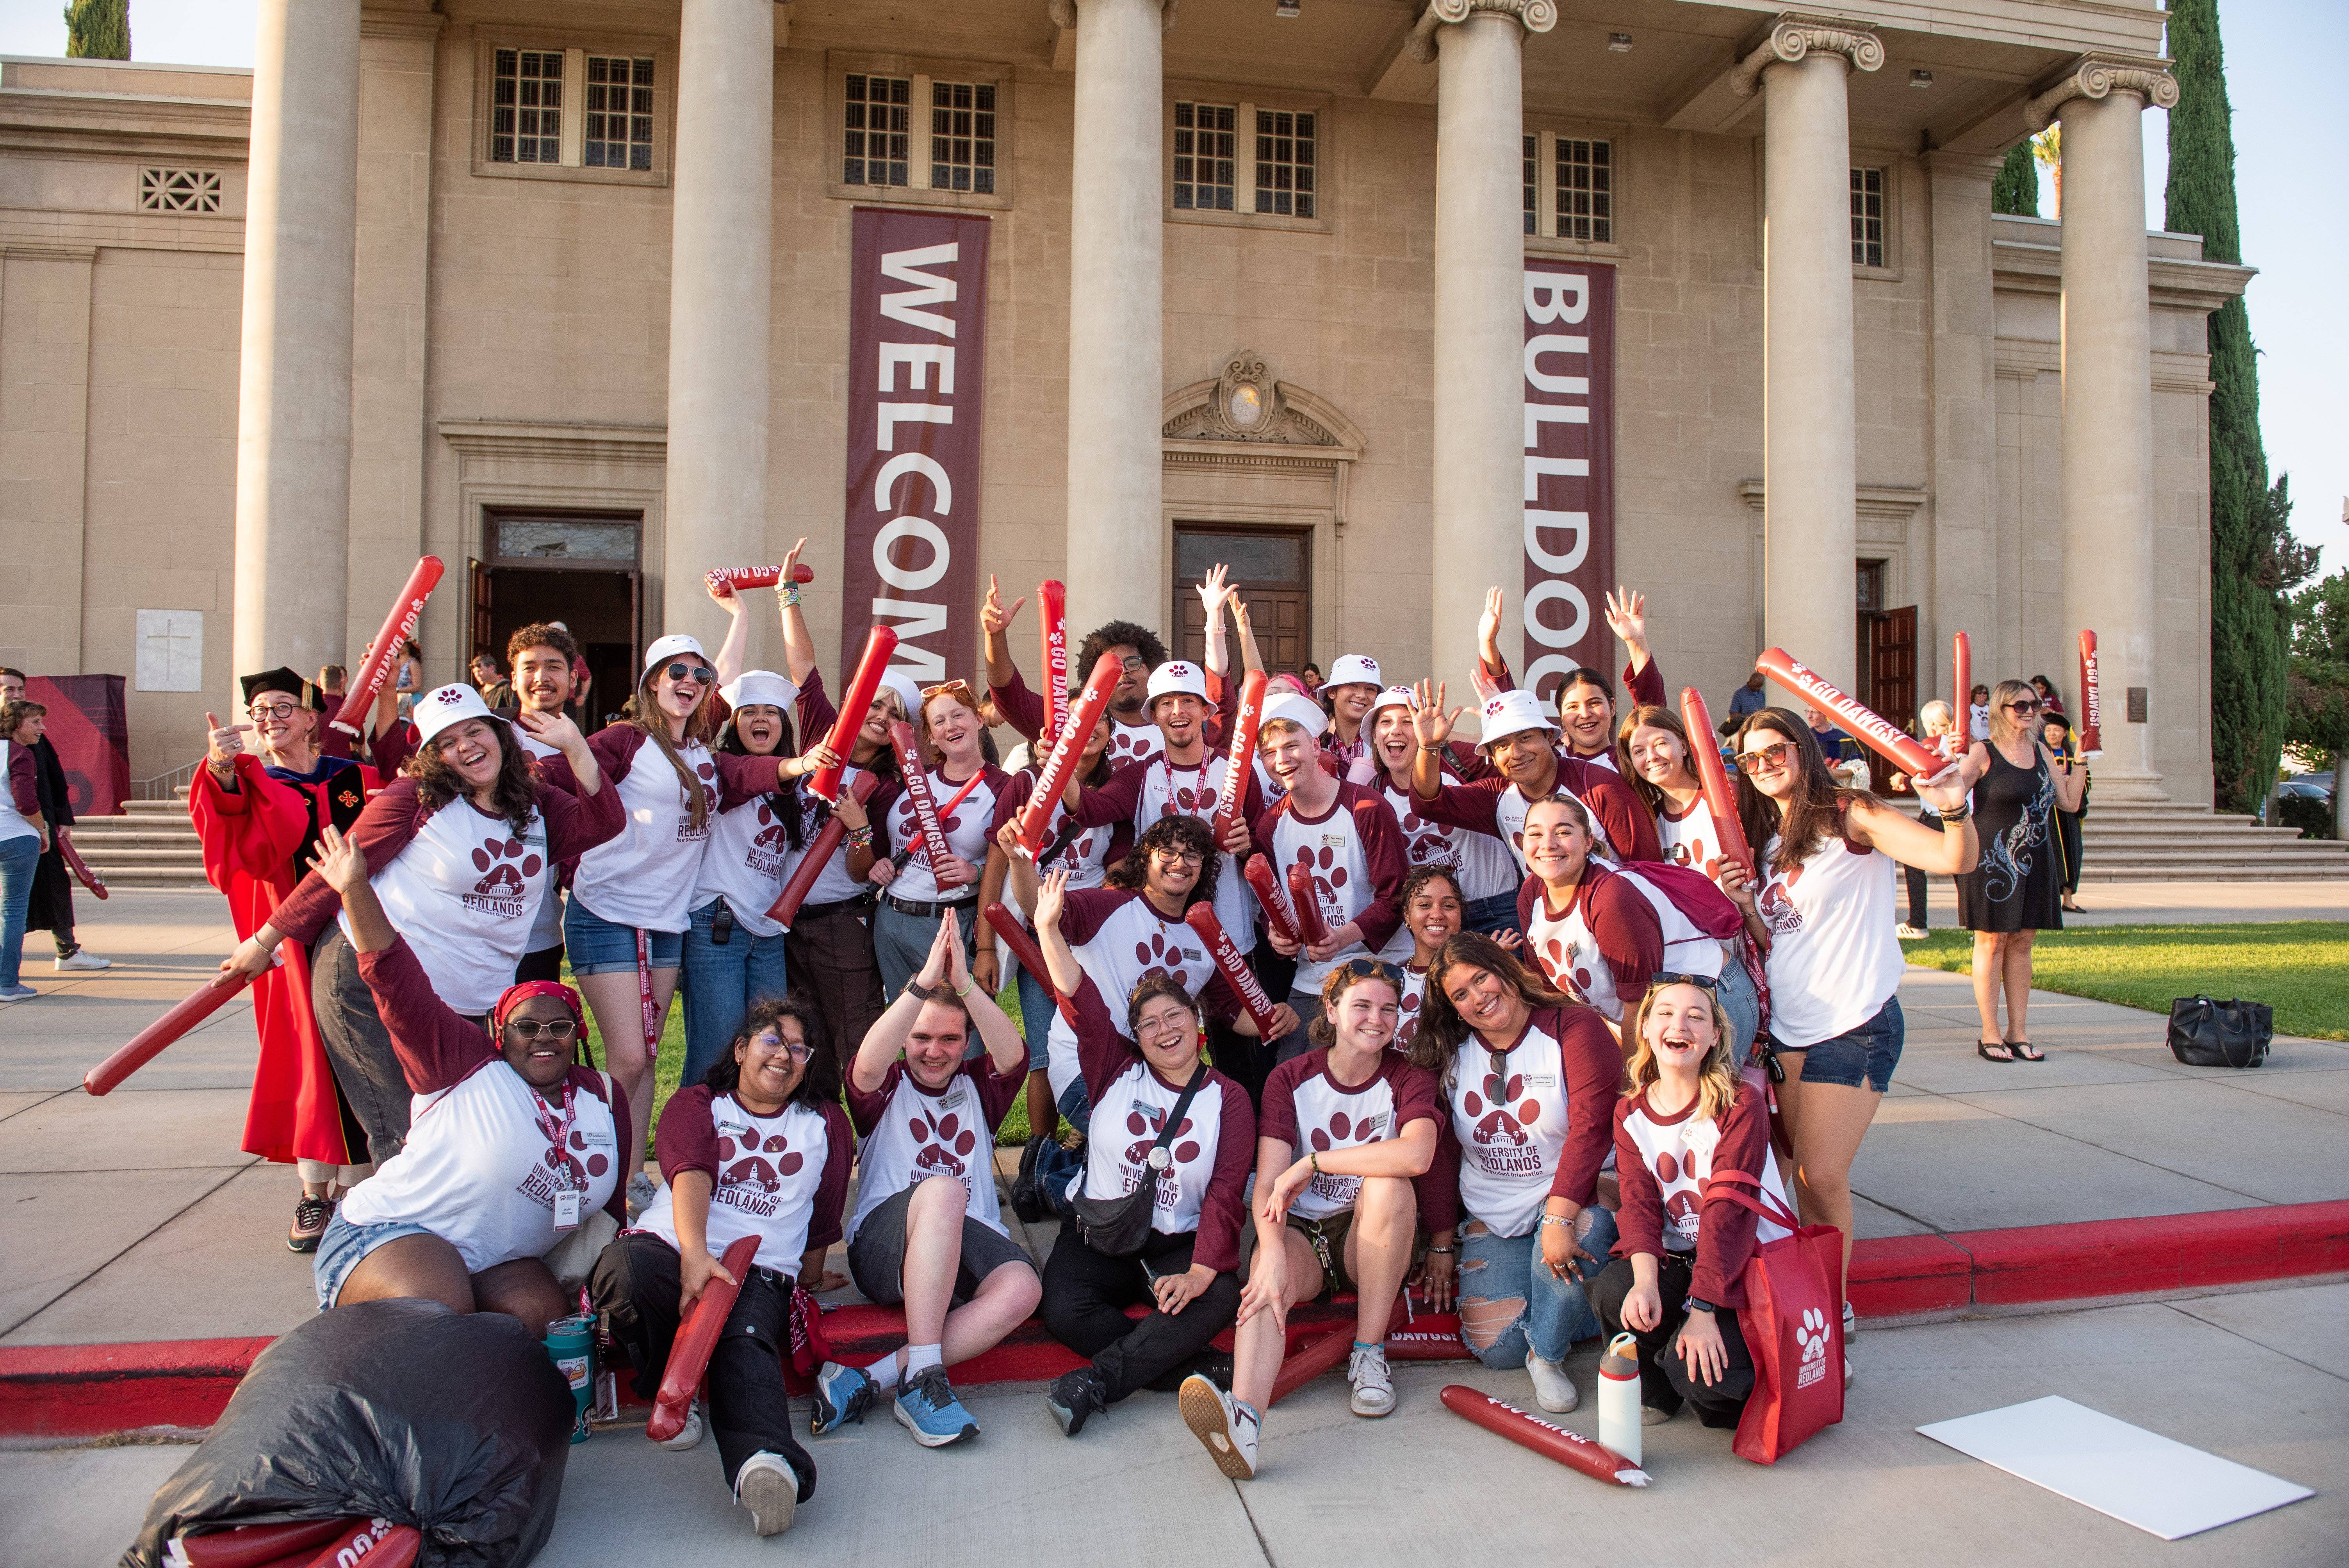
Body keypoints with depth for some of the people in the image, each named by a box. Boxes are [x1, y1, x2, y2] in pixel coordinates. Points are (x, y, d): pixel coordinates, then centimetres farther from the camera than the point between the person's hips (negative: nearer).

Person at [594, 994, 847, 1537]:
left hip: (762, 1273, 0)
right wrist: (696, 1253, -24)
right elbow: (691, 1177, -6)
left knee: (747, 1340, -35)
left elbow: (824, 1215, 28)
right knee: (623, 1266, -36)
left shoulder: (825, 1123, 24)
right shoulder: (696, 1104, 16)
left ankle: (765, 1462, -64)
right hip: (672, 1247, 0)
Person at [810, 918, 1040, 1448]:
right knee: (941, 1189, -36)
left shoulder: (979, 1087, 20)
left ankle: (868, 1381, -29)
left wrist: (966, 985, -20)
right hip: (881, 1248, -2)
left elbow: (1014, 1055, -4)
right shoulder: (888, 1087, 13)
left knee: (1021, 1287, -32)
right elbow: (867, 1065, -13)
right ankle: (923, 1378, -34)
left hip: (971, 1247, 3)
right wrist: (922, 984, -25)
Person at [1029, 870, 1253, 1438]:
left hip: (1178, 1245, 0)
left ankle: (1098, 1379, -29)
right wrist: (1048, 927, -21)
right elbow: (1080, 998, -8)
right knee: (1063, 1309, -29)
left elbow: (1227, 1193, -7)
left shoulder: (1228, 1098, 3)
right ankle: (1192, 1370, -21)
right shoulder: (1117, 1072, 6)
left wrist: (1201, 1271, -21)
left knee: (1219, 1299, -32)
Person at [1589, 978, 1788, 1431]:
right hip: (1673, 1260, 4)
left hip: (1749, 1261, -4)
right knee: (1612, 1290, -27)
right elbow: (1638, 1204, -8)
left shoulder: (1741, 1104, -12)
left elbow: (1728, 1211, -19)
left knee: (1702, 1374, -28)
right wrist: (1645, 1281, -28)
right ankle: (1655, 1390, 5)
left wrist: (1703, 1309, -25)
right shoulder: (1630, 1114, 2)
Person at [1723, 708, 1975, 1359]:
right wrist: (1746, 907, -4)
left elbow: (1956, 860, -22)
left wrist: (1954, 808, -42)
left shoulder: (1851, 817, -9)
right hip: (1788, 1028, 7)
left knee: (1822, 1177, -8)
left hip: (1854, 1026, -6)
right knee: (1805, 1176, 8)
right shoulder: (1766, 841, 13)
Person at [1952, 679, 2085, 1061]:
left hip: (2035, 862, 6)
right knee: (1992, 940, -1)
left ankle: (2018, 1032, 16)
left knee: (2022, 942, 9)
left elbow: (2070, 802, 13)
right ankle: (1990, 1035, 6)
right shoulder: (1983, 752, -6)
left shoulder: (2041, 751, 11)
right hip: (1992, 859, -6)